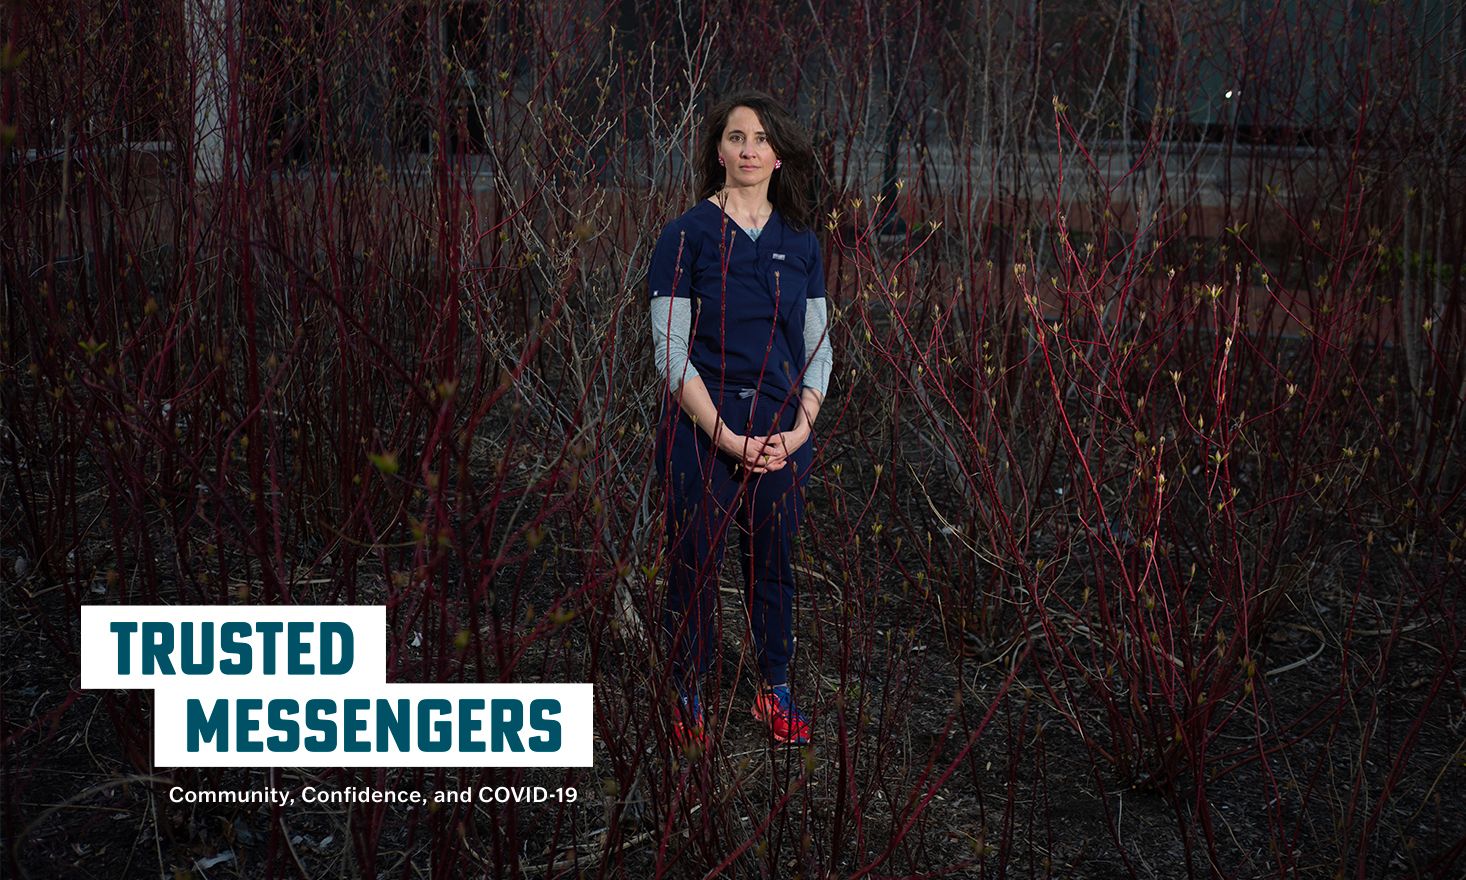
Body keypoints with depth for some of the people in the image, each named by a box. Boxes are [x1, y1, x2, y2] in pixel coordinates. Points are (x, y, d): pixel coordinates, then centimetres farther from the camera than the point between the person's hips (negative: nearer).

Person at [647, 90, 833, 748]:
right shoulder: (687, 236, -5)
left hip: (784, 429, 4)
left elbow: (819, 347, 9)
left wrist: (800, 427, -5)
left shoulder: (799, 242, 8)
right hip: (702, 428, -3)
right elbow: (672, 353, -9)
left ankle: (775, 692, 29)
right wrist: (727, 437, -15)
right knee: (694, 566, 5)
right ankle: (689, 699, 22)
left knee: (774, 563, 13)